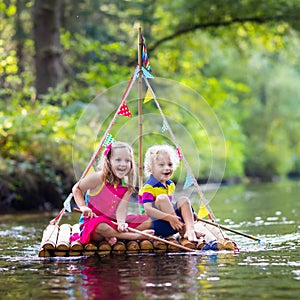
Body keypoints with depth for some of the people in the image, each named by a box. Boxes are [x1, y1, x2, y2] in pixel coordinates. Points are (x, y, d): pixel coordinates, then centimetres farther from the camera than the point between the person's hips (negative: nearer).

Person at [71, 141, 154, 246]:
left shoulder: (127, 186, -2)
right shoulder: (98, 178, -14)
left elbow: (121, 208, -13)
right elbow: (77, 189, -2)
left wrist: (121, 222, -34)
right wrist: (83, 207, -18)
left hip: (113, 222, 6)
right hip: (92, 221, -6)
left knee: (148, 220, -3)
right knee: (100, 227, -43)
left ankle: (112, 236, -21)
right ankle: (137, 236, -27)